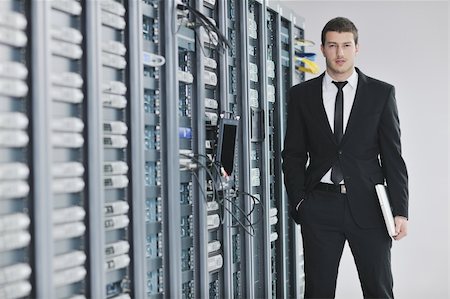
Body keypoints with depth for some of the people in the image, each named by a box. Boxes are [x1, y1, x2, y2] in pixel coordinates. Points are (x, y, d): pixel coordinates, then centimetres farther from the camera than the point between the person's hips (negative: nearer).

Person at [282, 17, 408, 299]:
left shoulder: (382, 93, 3)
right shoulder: (302, 94, 6)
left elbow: (393, 156, 1)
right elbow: (293, 155, 8)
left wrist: (400, 211, -5)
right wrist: (299, 203, -1)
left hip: (367, 206, -1)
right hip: (319, 208, 1)